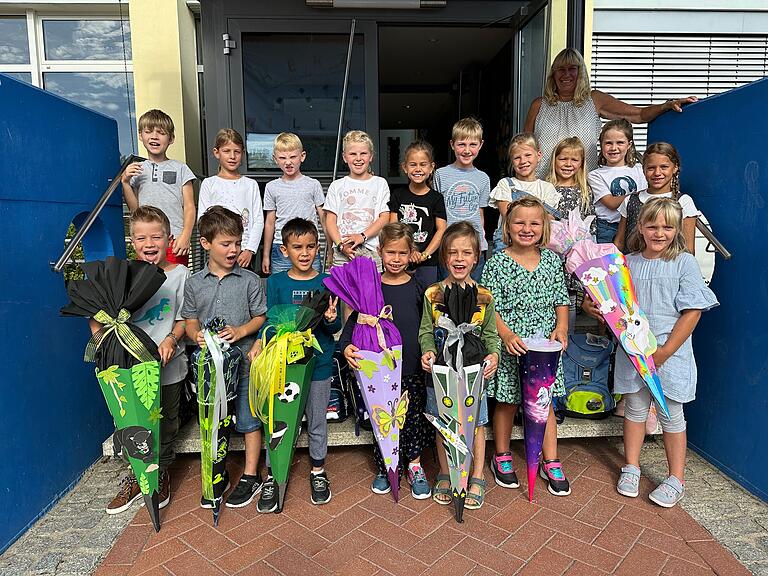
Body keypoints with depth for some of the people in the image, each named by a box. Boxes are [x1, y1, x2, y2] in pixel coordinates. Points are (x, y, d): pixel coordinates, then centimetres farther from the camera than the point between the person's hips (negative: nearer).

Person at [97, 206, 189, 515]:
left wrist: (171, 340, -19)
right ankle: (137, 476, 36)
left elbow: (184, 318, -3)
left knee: (165, 423, 15)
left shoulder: (179, 274, -6)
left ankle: (161, 474, 37)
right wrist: (99, 333, -12)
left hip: (167, 365, -1)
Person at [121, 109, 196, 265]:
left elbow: (189, 207, 0)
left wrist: (185, 236, -12)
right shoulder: (136, 170, 14)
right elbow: (134, 209, 11)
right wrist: (125, 182, -1)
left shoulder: (180, 169, 5)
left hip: (174, 241, -2)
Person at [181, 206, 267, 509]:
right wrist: (196, 335, -13)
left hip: (244, 362, -2)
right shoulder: (194, 283, 4)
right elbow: (191, 320, 8)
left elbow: (261, 317, -1)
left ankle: (250, 476, 24)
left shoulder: (250, 280, -3)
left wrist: (240, 331, -18)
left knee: (249, 421, 7)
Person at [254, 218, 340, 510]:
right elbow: (269, 323, -2)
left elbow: (337, 327, -1)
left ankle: (318, 472, 36)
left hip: (318, 365, 1)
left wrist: (331, 319, -23)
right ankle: (272, 476, 28)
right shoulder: (276, 282, -2)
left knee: (317, 422, 15)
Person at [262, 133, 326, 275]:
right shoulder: (272, 187, 7)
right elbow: (270, 223, 11)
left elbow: (324, 219, 6)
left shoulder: (313, 185, 3)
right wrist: (266, 255, 12)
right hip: (281, 250, 1)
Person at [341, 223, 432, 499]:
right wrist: (346, 344, -17)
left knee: (414, 417, 7)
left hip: (413, 367, 0)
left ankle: (414, 465, 29)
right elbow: (354, 319, 0)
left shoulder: (417, 287, 2)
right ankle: (386, 467, 29)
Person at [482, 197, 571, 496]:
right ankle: (502, 457, 30)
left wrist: (561, 328, -6)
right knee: (507, 402, 10)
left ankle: (550, 462, 27)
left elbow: (561, 300, 9)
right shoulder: (497, 263, -8)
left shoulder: (551, 261, 4)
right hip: (510, 347, -3)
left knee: (545, 401, 12)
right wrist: (506, 334, -22)